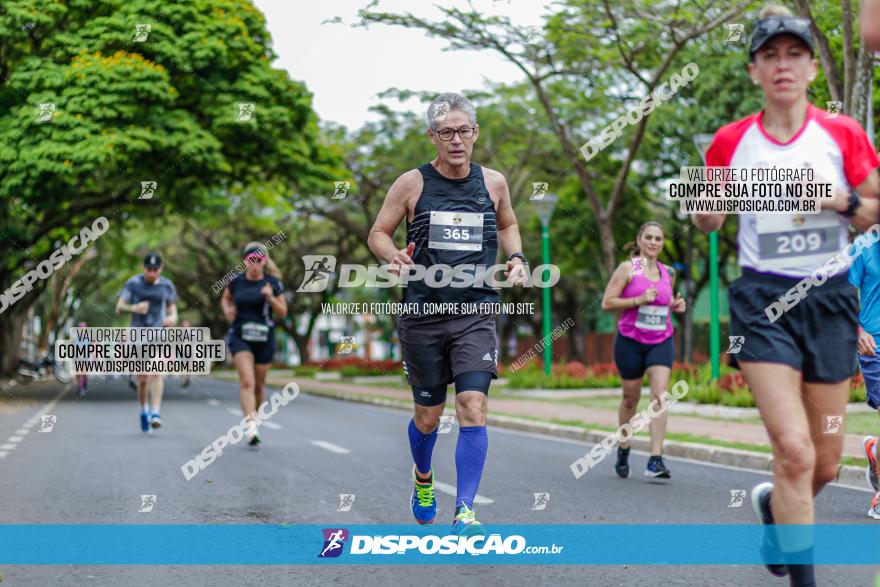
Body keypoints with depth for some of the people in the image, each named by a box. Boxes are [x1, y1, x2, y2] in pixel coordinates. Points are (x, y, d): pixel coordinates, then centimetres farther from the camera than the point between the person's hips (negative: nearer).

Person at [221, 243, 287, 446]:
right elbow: (226, 298, 21)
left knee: (258, 385, 10)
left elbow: (283, 313, 0)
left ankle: (253, 419, 32)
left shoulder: (273, 283, -2)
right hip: (240, 337, -1)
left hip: (264, 339, 1)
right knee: (246, 381, -17)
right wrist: (227, 310, -1)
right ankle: (250, 427, -26)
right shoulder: (236, 280, 1)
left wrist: (271, 298, -18)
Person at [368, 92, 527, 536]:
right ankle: (423, 477, 43)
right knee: (428, 416, 11)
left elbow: (507, 224, 24)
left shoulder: (493, 182, 5)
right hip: (423, 313, 0)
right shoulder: (412, 184, -2)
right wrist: (394, 256, -16)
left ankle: (465, 512, -10)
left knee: (473, 407, -15)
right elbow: (378, 233, 6)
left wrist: (516, 258, 4)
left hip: (477, 312, 1)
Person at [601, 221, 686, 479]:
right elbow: (607, 303, -8)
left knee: (660, 394, -15)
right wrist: (639, 299, -18)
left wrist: (676, 305, 5)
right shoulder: (627, 269, -3)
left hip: (661, 342, 3)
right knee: (630, 398, 9)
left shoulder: (667, 273, 11)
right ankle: (623, 451, 33)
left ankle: (656, 460, -19)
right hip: (630, 341, -2)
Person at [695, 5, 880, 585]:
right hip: (763, 300, -2)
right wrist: (709, 208, -10)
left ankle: (774, 505, 43)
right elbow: (707, 221, 13)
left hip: (830, 298, 2)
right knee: (795, 451, -17)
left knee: (826, 462, 9)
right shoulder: (731, 141, 1)